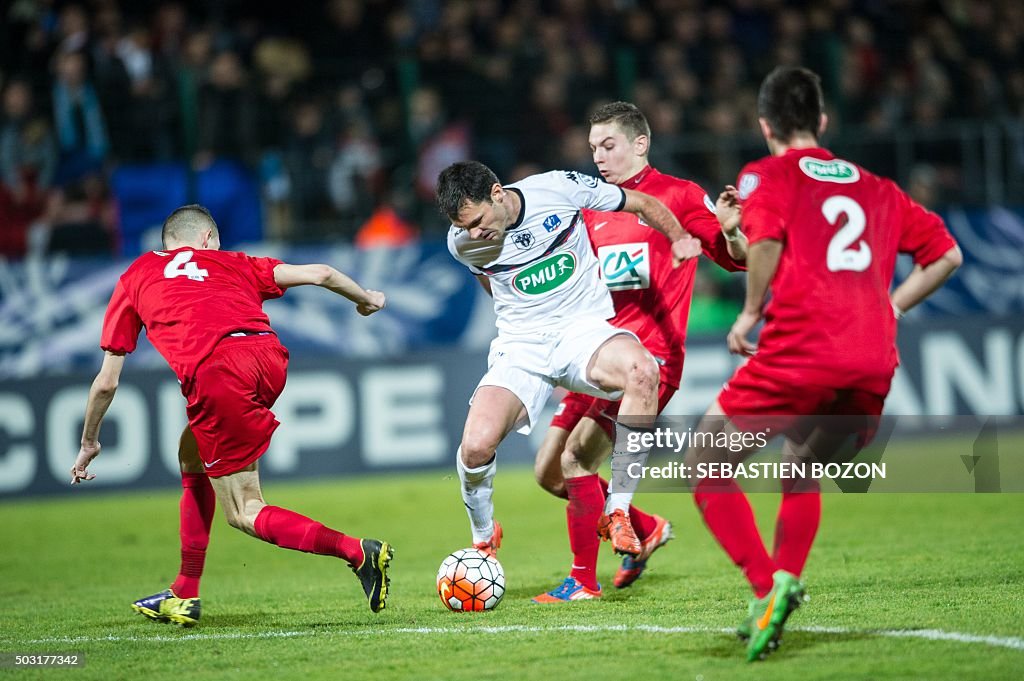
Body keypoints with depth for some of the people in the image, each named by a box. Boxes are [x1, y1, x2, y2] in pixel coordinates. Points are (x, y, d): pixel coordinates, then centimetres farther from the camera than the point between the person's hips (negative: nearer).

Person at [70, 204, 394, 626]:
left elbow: (107, 381, 28)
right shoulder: (231, 263, 29)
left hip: (215, 375, -4)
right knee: (193, 455, 28)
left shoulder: (135, 278, 27)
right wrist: (367, 300, 41)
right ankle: (185, 595, 28)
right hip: (268, 356, 4)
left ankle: (357, 551, -13)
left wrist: (89, 443, 41)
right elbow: (319, 274, 21)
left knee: (245, 515, 6)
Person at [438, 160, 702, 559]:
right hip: (520, 347, 1)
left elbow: (642, 204, 4)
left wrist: (679, 238, -11)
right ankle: (483, 539, 10)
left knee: (641, 369, -36)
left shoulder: (559, 188, -11)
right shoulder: (462, 243, -4)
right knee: (476, 446, -22)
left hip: (585, 329, -1)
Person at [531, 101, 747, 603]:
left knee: (579, 452, -21)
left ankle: (584, 581, -10)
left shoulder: (678, 196, -2)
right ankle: (645, 529, 23)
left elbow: (737, 258, -4)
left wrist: (731, 232, -25)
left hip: (650, 355, -8)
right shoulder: (593, 209, 18)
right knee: (548, 471, 3)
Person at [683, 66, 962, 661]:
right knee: (802, 475, 28)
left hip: (799, 355, -5)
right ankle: (782, 593, 14)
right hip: (874, 366, 6)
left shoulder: (767, 176, 8)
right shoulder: (876, 187, 24)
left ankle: (768, 587, -12)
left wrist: (751, 313, 0)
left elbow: (767, 240, -13)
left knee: (706, 469, 7)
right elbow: (947, 255, 21)